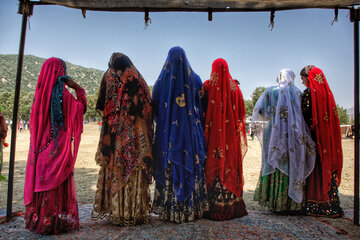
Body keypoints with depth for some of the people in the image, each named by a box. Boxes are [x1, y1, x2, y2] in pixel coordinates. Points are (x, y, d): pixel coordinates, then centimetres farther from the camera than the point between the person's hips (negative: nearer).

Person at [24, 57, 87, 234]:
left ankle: (38, 218, 23)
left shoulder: (40, 92, 4)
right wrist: (77, 87, -2)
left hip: (41, 146, 5)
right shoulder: (63, 93, -12)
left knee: (41, 178, 12)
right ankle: (56, 221, 10)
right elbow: (82, 107, -3)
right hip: (59, 146, -5)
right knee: (58, 180, 3)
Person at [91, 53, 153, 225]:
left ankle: (116, 212, 10)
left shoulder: (109, 77, 6)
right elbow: (149, 106, 6)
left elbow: (101, 107, 5)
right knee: (135, 170, 6)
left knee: (114, 169, 5)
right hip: (137, 133, 2)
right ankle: (137, 212, 12)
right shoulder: (138, 79, 10)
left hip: (115, 132, -1)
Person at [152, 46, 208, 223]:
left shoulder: (162, 80, 1)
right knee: (191, 163, 8)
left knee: (169, 168, 6)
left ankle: (169, 210, 13)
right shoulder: (194, 79, 2)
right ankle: (192, 209, 15)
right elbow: (202, 105, 5)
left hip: (168, 132, 0)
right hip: (190, 131, 1)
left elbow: (155, 107, 4)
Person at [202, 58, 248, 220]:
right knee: (231, 165, 10)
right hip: (231, 134, 3)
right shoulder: (234, 87, 7)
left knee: (214, 165, 2)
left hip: (214, 133, -3)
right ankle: (233, 207, 20)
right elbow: (241, 112, 9)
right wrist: (238, 129, 19)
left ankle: (215, 208, 7)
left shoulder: (208, 85, -2)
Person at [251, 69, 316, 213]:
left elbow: (258, 110, 4)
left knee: (274, 167, 6)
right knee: (292, 165, 5)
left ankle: (274, 202, 10)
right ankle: (292, 204, 10)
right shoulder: (297, 92, 5)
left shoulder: (271, 91, 2)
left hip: (275, 135, -1)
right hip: (294, 136, 1)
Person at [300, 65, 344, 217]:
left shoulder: (309, 92, -10)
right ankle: (331, 204, 18)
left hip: (314, 137, -7)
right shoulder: (327, 91, 13)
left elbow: (304, 115, -14)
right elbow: (332, 114, 15)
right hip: (328, 139, 7)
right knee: (327, 166, 11)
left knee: (314, 168, -1)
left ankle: (315, 205, 5)